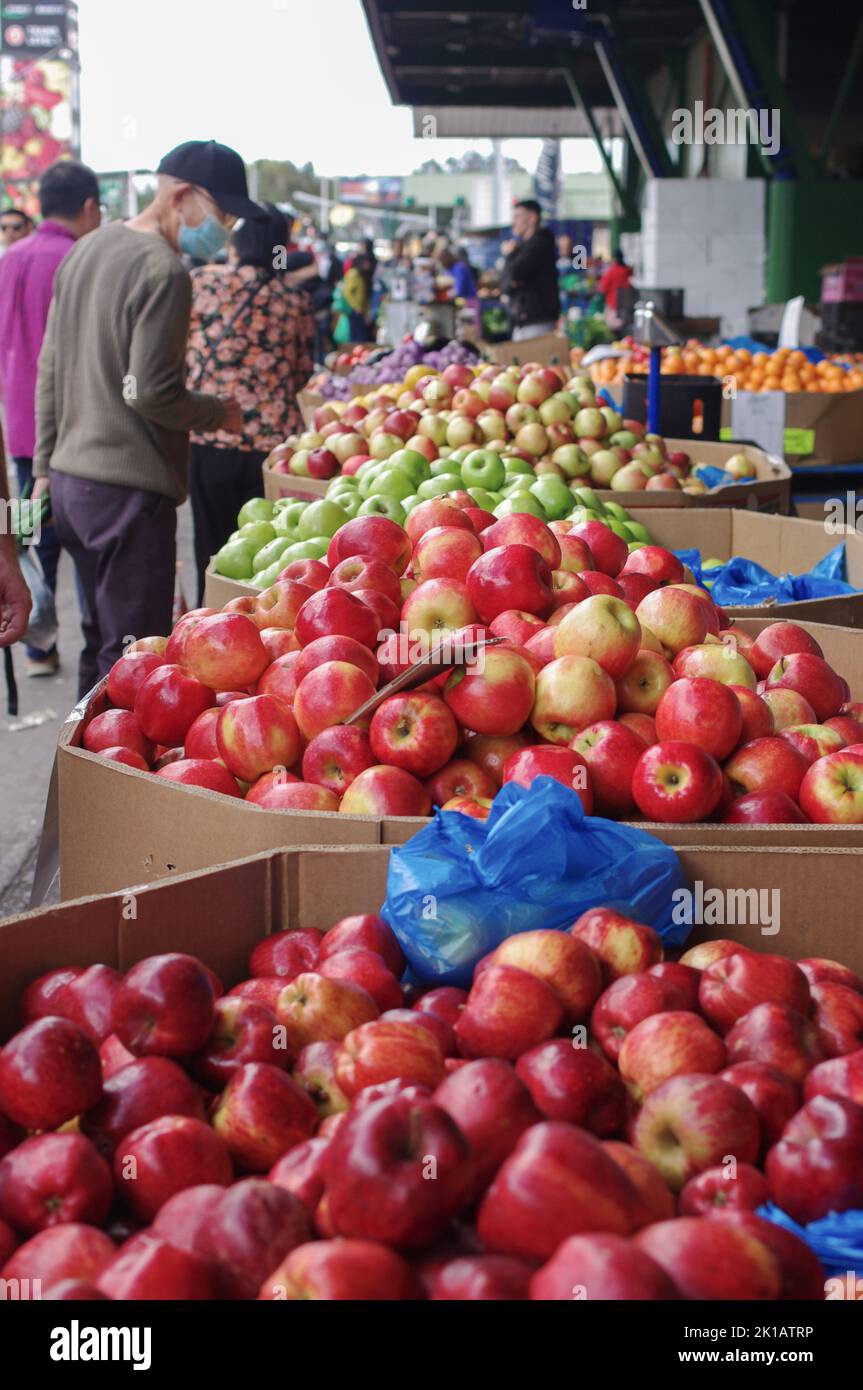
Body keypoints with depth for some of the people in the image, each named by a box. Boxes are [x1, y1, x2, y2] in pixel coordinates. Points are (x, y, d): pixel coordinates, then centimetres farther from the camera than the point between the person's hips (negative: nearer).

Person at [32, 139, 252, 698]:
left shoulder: (86, 250, 14)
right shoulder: (163, 271, -16)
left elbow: (50, 370, 17)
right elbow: (152, 394, -19)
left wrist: (45, 467, 21)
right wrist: (220, 413, -2)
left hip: (70, 480, 9)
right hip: (130, 488, -9)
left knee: (100, 644, 19)